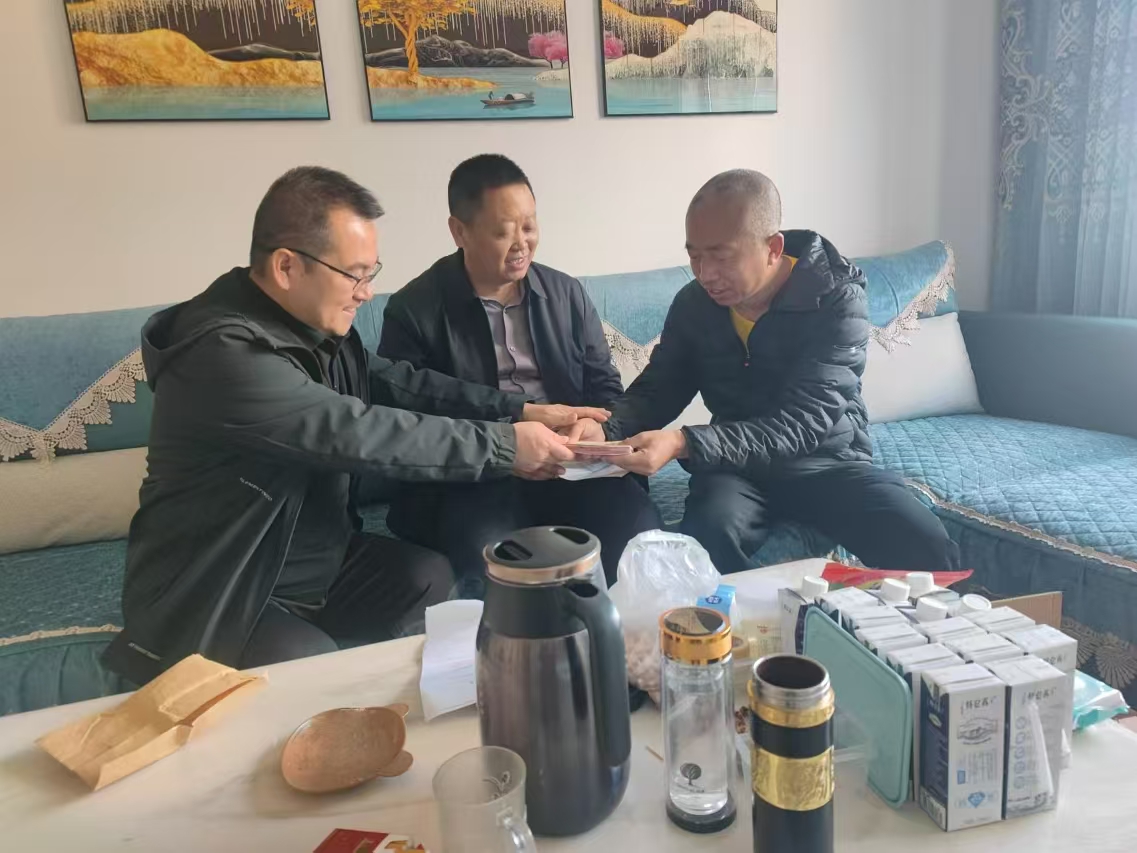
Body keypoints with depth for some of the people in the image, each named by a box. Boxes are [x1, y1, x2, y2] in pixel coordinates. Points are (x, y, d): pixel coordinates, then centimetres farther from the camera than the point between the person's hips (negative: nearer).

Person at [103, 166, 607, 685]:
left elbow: (393, 381, 3)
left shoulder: (316, 322, -1)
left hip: (316, 563, 8)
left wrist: (520, 411, -7)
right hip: (212, 602, -8)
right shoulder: (225, 354, -30)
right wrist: (504, 446, -25)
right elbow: (362, 432, -32)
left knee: (432, 578, -1)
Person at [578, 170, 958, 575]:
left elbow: (797, 426, -28)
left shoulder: (838, 301, -18)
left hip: (829, 461, -1)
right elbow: (655, 390, 1)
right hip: (736, 466, 2)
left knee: (927, 547, -24)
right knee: (707, 539, -31)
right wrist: (605, 428, -23)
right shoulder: (693, 304, -5)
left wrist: (684, 444, -41)